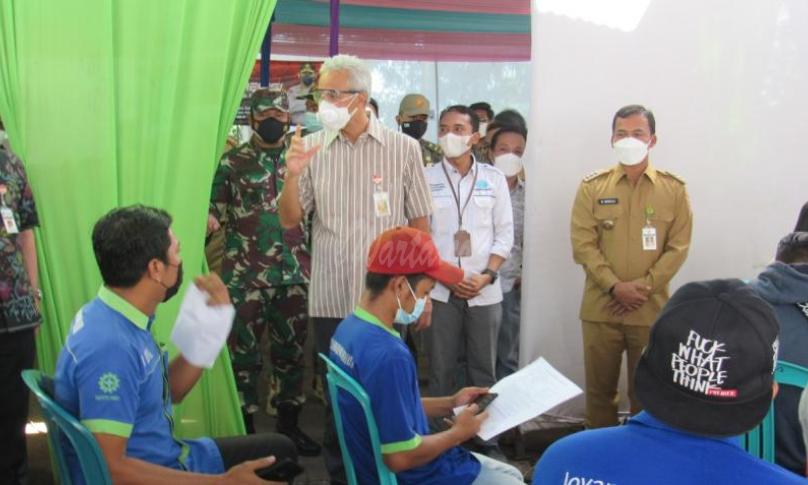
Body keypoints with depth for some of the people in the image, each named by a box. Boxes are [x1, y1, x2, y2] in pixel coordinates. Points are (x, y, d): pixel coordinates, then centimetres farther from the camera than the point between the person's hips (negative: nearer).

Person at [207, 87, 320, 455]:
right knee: (244, 351, 4)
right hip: (246, 275, -2)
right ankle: (245, 428, 16)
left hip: (295, 274, 3)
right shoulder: (232, 162, 0)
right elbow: (214, 212, 0)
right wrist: (210, 219, -21)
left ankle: (289, 424, 24)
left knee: (292, 349, 11)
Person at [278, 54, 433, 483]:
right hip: (330, 300, 2)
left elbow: (419, 224, 2)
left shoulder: (403, 149, -3)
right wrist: (293, 173, -14)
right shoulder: (313, 148, 2)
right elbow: (289, 220, 3)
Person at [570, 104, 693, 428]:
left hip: (652, 309, 0)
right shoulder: (592, 187, 3)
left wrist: (644, 286, -11)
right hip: (600, 308, 1)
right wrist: (615, 286, -13)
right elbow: (582, 244, -3)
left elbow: (678, 246, 0)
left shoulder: (673, 189, 3)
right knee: (599, 388, 8)